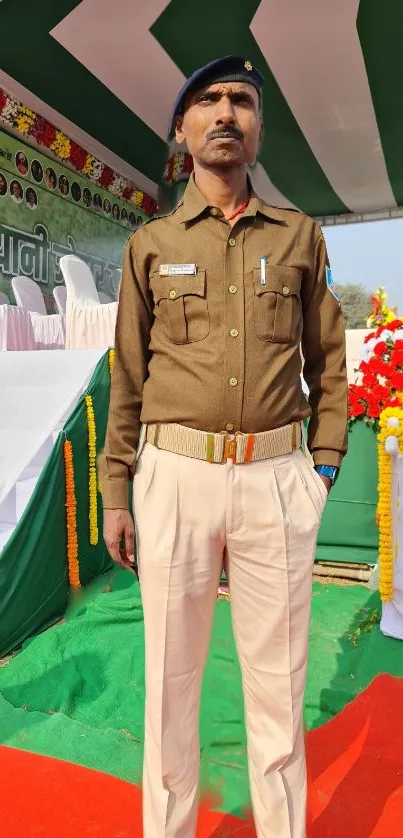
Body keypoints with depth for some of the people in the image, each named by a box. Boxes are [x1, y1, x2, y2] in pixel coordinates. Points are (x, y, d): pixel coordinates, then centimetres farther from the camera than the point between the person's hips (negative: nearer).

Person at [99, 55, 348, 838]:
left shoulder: (300, 236, 10)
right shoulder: (149, 244, 8)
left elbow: (328, 361, 11)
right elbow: (127, 377, 6)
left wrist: (324, 464, 4)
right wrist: (114, 492, 3)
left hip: (277, 478, 1)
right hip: (174, 477, 0)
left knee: (277, 680, 12)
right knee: (170, 677, 13)